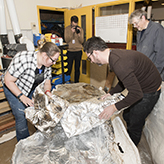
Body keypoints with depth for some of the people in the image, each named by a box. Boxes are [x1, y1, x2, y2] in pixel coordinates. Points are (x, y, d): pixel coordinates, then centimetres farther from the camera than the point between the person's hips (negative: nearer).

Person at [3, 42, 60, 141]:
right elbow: (8, 81, -28)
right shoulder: (24, 60, -37)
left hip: (31, 89, 6)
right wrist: (22, 97, -32)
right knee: (22, 118, -6)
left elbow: (47, 81, -4)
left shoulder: (47, 63, -16)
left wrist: (47, 91, -25)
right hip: (13, 89, -5)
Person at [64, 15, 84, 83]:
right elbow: (66, 40, -7)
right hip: (70, 51, -1)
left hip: (78, 51, 1)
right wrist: (72, 33, -18)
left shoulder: (80, 29, 4)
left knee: (77, 68, 5)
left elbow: (81, 41, -2)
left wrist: (79, 34, -18)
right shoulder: (67, 29, 2)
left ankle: (76, 82, 18)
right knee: (69, 68, -1)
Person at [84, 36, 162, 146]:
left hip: (149, 92, -9)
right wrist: (111, 94, 7)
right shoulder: (114, 54, -2)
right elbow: (124, 81, 11)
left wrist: (115, 108, -24)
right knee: (127, 116, 20)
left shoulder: (119, 63, -35)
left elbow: (136, 94, -32)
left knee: (134, 125, 6)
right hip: (138, 86, 9)